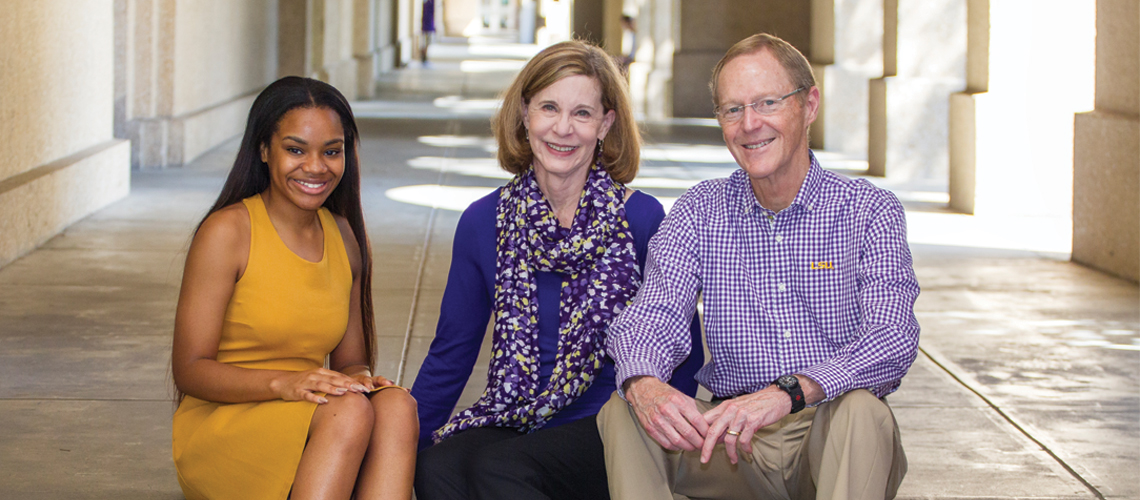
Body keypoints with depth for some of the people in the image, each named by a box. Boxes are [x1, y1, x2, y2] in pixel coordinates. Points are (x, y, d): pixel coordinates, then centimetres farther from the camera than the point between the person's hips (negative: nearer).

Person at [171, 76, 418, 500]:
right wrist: (282, 383, -26)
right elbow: (190, 370, -9)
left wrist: (362, 379, -10)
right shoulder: (228, 232, -7)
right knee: (349, 410, -33)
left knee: (395, 405, -27)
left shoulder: (344, 238, 11)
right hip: (219, 429, -5)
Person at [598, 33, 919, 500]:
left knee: (861, 409, -34)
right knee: (624, 410, -22)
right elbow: (654, 316, -6)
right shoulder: (697, 212, 7)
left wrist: (788, 393, -36)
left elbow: (893, 338, -17)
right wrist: (644, 384, -33)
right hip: (730, 440, 2)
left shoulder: (869, 212, -2)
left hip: (833, 442, -2)